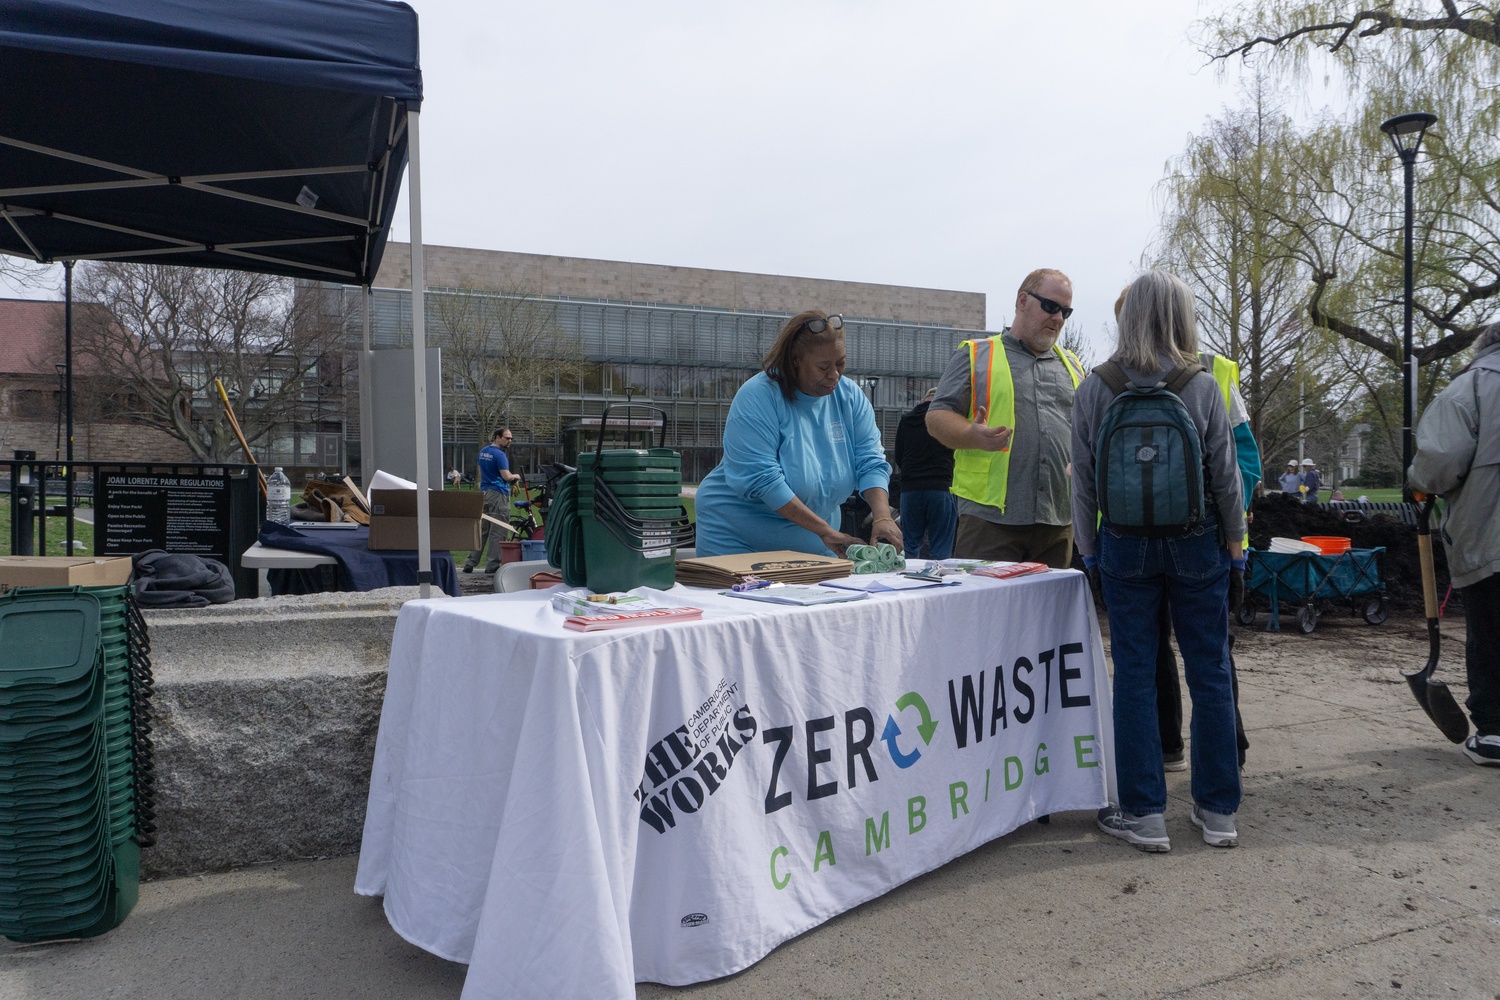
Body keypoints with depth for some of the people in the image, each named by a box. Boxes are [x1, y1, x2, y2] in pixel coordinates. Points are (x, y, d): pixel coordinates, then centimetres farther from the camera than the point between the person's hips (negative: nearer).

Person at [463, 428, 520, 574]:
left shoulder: (483, 451, 15)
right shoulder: (499, 454, -13)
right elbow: (506, 476, -17)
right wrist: (516, 476, 1)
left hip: (484, 492, 9)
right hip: (498, 495, -9)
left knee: (481, 530, 12)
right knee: (497, 532, -3)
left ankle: (470, 563, 12)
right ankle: (492, 566, -1)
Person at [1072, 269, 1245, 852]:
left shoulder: (1095, 388, -4)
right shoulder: (1201, 386, -5)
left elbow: (1082, 478, -1)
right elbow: (1226, 474, -1)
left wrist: (1089, 551, 8)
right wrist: (1235, 543, 10)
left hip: (1125, 546, 0)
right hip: (1196, 544, 0)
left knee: (1134, 675, 6)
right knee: (1210, 673, 10)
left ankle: (1143, 814, 10)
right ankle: (1218, 811, 20)